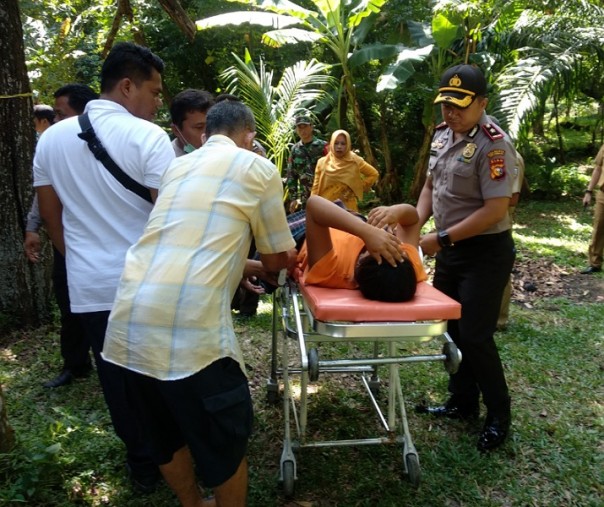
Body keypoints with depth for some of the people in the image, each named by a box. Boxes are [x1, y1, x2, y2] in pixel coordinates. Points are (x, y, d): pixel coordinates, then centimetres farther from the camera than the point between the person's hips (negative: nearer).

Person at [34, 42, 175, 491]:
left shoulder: (52, 138, 5)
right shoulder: (147, 136, -13)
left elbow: (51, 216, 11)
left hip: (89, 285, 4)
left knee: (117, 377, 15)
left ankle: (143, 463, 30)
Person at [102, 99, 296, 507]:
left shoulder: (179, 166, 22)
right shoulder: (257, 168, 5)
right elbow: (279, 260, 12)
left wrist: (238, 268, 44)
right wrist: (259, 262, 34)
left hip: (127, 322, 7)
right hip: (190, 329, -7)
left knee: (167, 438, 25)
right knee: (225, 442, 15)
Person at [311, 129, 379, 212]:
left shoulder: (355, 161, -1)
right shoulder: (322, 162, 1)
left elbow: (374, 174, 11)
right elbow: (316, 188, 4)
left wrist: (360, 188, 2)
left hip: (348, 207, 0)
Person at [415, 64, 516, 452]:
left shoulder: (493, 144, -20)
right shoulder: (442, 134, 5)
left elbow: (495, 210, -25)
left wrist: (441, 239, -21)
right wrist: (415, 224, -1)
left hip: (485, 253, -8)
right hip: (451, 249, 8)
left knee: (475, 336, -3)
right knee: (455, 330, 15)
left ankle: (499, 416, 19)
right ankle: (463, 403, 33)